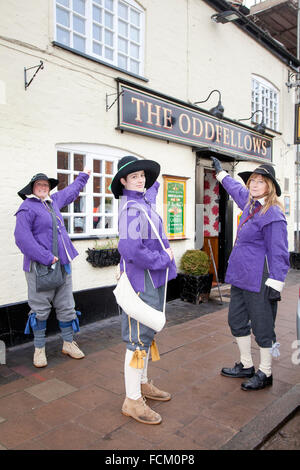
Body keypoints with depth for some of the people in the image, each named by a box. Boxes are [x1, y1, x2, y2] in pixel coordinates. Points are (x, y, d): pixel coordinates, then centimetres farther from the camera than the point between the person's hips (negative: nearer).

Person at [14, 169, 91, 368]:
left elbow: (70, 191, 35)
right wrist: (46, 258, -20)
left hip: (63, 264, 7)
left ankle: (68, 343, 25)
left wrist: (83, 176, 47)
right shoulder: (27, 207, -7)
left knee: (66, 306, 11)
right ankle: (39, 348, 18)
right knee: (40, 310, 3)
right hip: (39, 267, -7)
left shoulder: (53, 201, 15)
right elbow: (22, 238, -17)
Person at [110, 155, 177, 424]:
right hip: (141, 279, -10)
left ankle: (142, 383, 35)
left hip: (154, 278, 10)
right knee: (139, 338, -2)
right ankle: (132, 400, 11)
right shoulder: (131, 208, -18)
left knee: (147, 333, 19)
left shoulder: (145, 201, 11)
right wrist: (162, 259, -20)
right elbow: (130, 248, -30)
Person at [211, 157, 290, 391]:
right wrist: (221, 172, 44)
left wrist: (275, 284, -19)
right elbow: (236, 188, 32)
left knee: (262, 327, 4)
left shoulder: (273, 215, -16)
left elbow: (278, 253, -17)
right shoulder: (250, 203, 10)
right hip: (241, 276, 10)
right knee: (236, 320, 17)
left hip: (259, 280, -9)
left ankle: (265, 374, 22)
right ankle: (246, 366, 34)